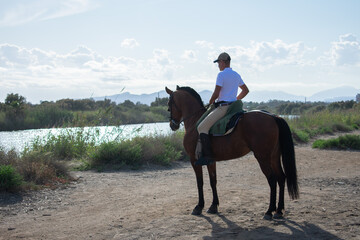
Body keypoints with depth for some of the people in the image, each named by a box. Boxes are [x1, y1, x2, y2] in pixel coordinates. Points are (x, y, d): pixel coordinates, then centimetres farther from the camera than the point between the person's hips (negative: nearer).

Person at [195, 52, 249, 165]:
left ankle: (208, 156, -21)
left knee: (202, 127, -12)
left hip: (223, 107, -10)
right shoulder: (237, 75, 15)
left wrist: (209, 103, 3)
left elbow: (216, 94, -14)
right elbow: (246, 90, 25)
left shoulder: (221, 74, -11)